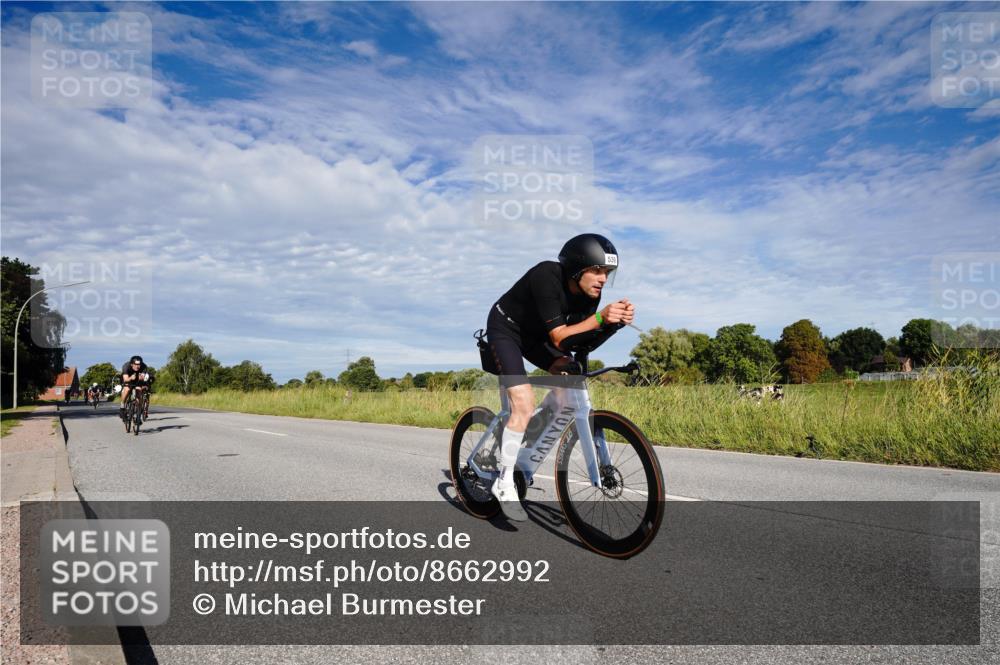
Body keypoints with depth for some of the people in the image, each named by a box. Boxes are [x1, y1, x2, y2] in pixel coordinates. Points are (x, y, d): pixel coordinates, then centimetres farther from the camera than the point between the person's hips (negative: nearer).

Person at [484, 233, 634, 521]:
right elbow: (559, 339, -36)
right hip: (505, 330, -7)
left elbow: (585, 343, -14)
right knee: (524, 405, -20)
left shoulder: (589, 291, -15)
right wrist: (600, 318, -47)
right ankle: (504, 484, -5)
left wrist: (615, 322, -30)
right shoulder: (547, 278, -34)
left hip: (535, 333, 7)